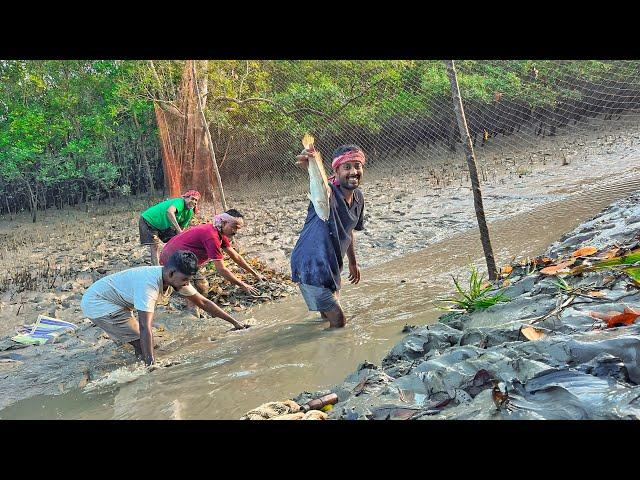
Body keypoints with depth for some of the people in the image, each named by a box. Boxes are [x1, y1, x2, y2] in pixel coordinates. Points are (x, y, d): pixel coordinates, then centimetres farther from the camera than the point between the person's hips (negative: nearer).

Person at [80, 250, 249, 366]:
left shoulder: (176, 278, -11)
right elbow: (145, 327, -41)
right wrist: (151, 365, -43)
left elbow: (203, 302, -3)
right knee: (140, 340, -15)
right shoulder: (149, 283, -36)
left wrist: (235, 322, -2)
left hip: (116, 302, 9)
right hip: (96, 302, -8)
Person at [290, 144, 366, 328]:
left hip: (332, 266, 8)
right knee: (338, 320, -6)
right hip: (312, 266, -8)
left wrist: (353, 263, 27)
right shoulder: (330, 193, -24)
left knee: (329, 315, 26)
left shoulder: (358, 197, 1)